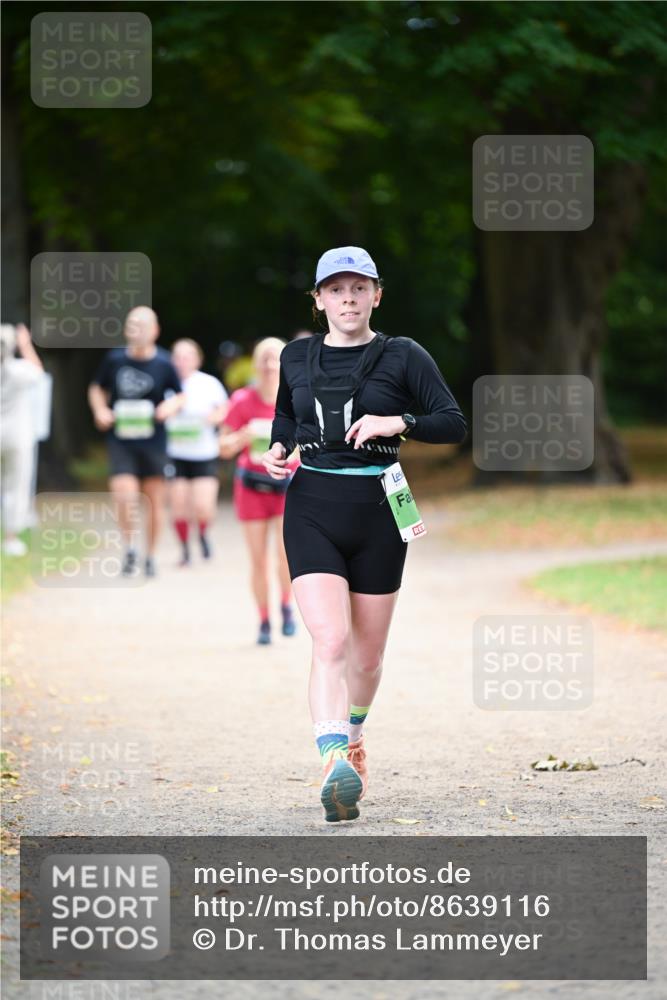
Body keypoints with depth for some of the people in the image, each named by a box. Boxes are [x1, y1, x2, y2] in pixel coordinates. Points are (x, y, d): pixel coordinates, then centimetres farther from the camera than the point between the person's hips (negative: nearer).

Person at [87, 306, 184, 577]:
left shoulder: (163, 363, -4)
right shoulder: (114, 359, -2)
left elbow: (180, 395, 9)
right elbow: (97, 388, 14)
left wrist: (171, 405, -13)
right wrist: (100, 410, -5)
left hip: (153, 441, 0)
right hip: (120, 440, 0)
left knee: (154, 499, 7)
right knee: (124, 496, -17)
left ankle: (150, 555, 25)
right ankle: (130, 548, 5)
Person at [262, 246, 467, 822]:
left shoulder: (403, 357, 0)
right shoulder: (296, 359, 8)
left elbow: (454, 424, -4)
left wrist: (398, 422, -20)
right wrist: (279, 447, 7)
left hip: (377, 514, 0)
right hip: (312, 510, 0)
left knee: (368, 653, 12)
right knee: (330, 640, -19)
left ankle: (353, 732, 42)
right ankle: (335, 766, -30)